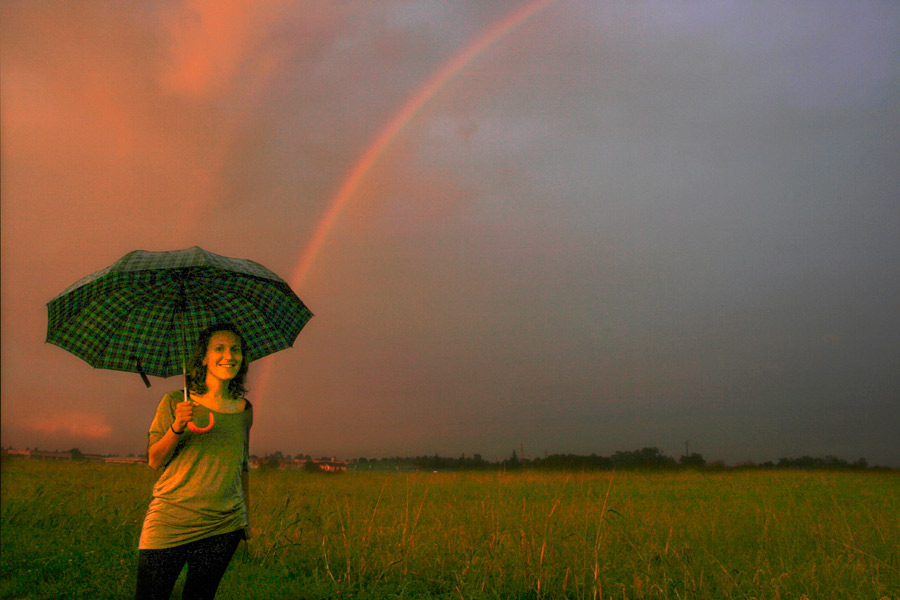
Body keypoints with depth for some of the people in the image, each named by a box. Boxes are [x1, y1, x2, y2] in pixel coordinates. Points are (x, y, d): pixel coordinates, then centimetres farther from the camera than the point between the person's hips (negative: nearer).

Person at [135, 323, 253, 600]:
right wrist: (177, 427, -19)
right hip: (169, 522, -2)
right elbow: (154, 460, -2)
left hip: (223, 527, 3)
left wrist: (247, 517, 22)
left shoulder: (244, 410, 8)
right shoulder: (174, 403, -1)